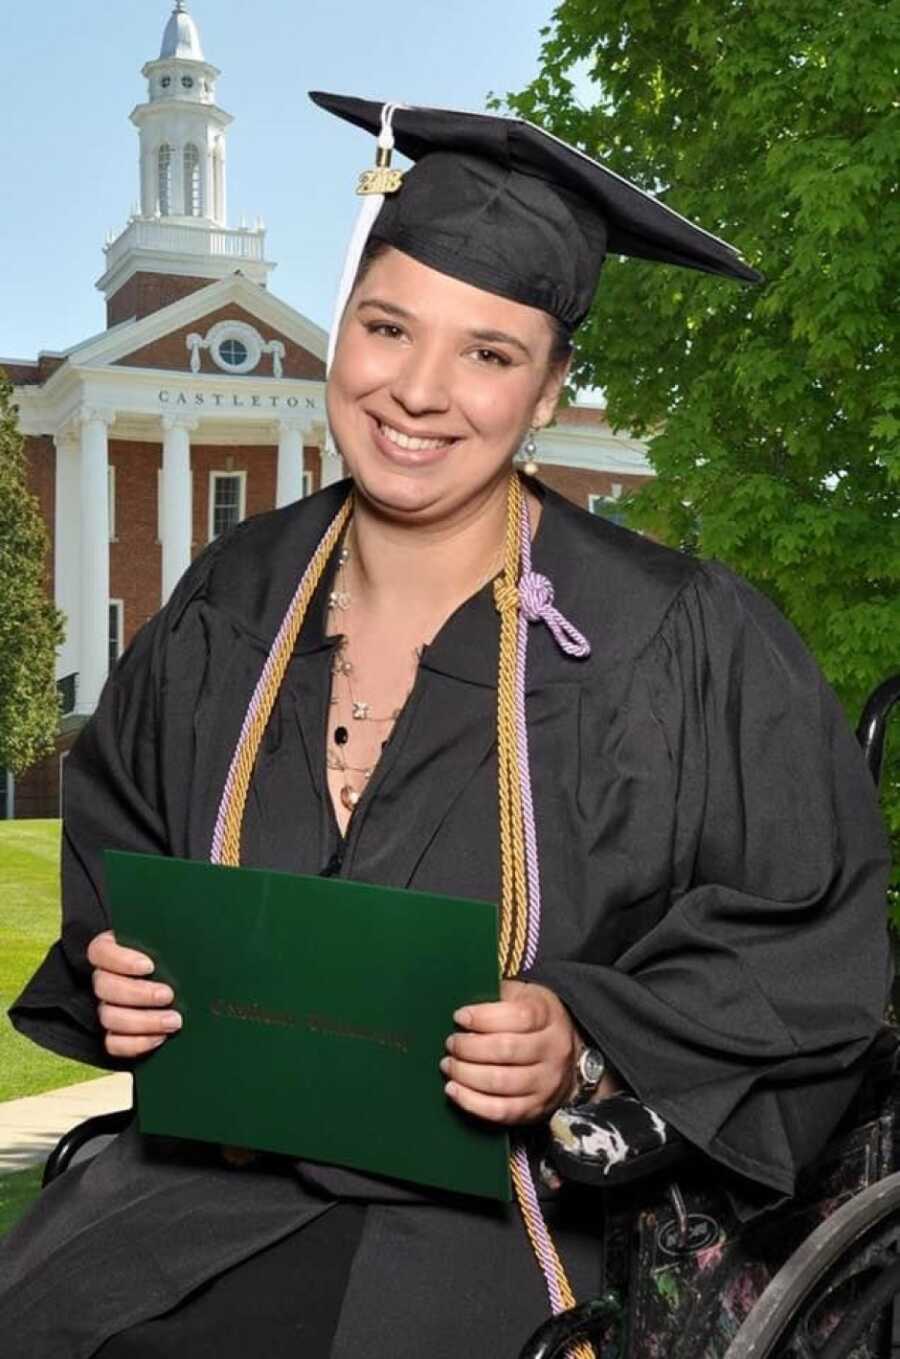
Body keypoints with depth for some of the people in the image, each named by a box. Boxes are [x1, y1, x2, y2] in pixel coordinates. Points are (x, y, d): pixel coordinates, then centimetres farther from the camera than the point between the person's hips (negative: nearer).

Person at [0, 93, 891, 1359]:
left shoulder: (676, 642, -12)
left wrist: (591, 1047, -19)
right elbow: (116, 849, 17)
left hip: (501, 1216, -3)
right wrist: (121, 971, -3)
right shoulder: (234, 607, 2)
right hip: (207, 1181, 4)